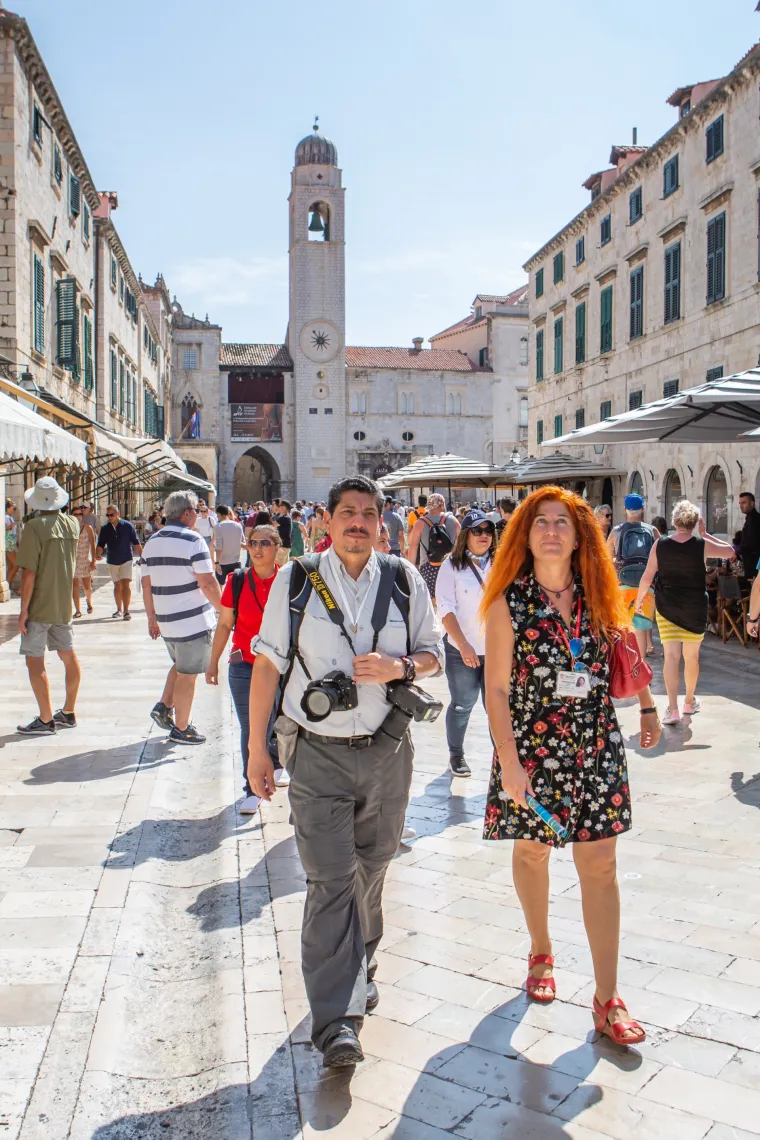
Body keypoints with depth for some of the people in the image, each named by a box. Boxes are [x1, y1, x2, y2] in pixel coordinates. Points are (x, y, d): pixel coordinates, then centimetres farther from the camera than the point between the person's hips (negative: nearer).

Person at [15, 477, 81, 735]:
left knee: (35, 661, 1)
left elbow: (29, 573, -19)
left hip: (39, 607, -7)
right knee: (69, 657, 13)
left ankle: (46, 720, 2)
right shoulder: (72, 524, 2)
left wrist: (23, 609, -13)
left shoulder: (34, 527, -17)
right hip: (64, 605, 7)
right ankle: (69, 713, 25)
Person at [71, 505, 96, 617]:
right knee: (74, 586, -1)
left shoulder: (87, 528, 0)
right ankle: (77, 610, 6)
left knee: (87, 587, 2)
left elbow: (93, 545, -1)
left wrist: (93, 561, -7)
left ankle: (89, 602, 34)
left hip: (85, 561, -1)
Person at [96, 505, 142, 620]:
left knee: (126, 584, -12)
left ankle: (126, 611, -12)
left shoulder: (127, 526, -6)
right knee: (117, 586, 11)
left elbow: (136, 543, -2)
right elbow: (100, 545, 2)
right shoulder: (105, 529, 2)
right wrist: (97, 555, -18)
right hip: (112, 561, 3)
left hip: (126, 560, -3)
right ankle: (119, 610, 23)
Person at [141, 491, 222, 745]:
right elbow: (207, 583, -17)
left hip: (167, 620, 7)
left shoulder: (152, 541, 9)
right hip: (193, 620, -7)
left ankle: (164, 706, 14)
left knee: (180, 666, 26)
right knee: (187, 674, 4)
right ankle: (181, 729, 12)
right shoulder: (192, 540, -13)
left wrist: (152, 618, 18)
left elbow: (147, 583, 11)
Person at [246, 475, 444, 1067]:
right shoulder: (295, 579, 0)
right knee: (331, 880, -8)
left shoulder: (404, 579, 4)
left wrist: (399, 667, -13)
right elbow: (267, 663, 2)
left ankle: (359, 968, 40)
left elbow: (433, 654, 10)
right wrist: (258, 747, 0)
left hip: (388, 751, 3)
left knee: (371, 869, 16)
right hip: (318, 753, -2)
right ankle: (337, 1020, -4)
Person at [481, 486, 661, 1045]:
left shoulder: (595, 596, 1)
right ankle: (541, 952, 39)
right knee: (532, 850, 14)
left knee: (600, 863, 0)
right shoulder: (509, 602, -8)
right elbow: (497, 688, -9)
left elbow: (621, 652, 18)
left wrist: (647, 705, 13)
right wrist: (509, 761, -14)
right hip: (532, 746, -2)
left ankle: (608, 997, 8)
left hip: (595, 746, 2)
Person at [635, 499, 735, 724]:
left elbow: (647, 577, -3)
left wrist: (639, 599, 11)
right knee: (691, 656, 15)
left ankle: (672, 708, -8)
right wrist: (705, 534, 11)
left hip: (666, 606, 0)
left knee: (671, 656, 0)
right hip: (695, 607, 0)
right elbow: (730, 552, 9)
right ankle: (690, 702, 30)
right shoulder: (702, 545, -7)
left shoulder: (660, 544, -5)